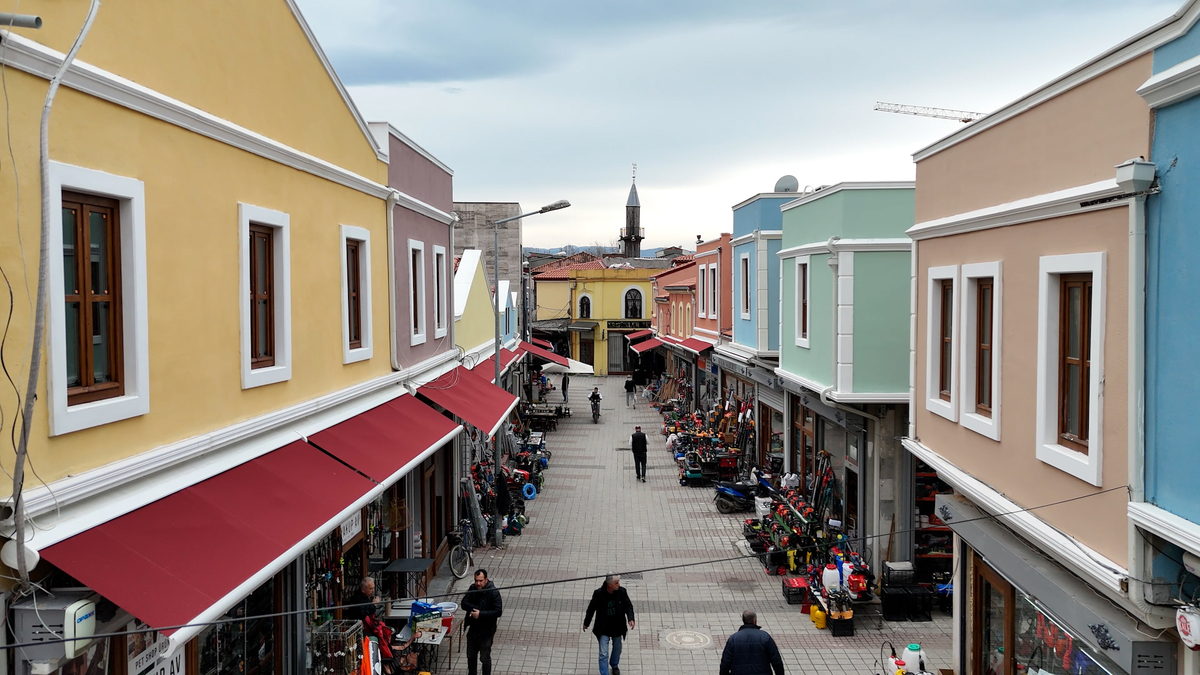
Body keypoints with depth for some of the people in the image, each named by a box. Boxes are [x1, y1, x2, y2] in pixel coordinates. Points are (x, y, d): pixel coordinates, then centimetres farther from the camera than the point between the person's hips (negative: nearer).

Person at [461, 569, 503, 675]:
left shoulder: (494, 592, -21)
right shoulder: (473, 589, -4)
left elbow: (498, 611, -23)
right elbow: (464, 604, -7)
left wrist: (481, 614, -28)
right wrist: (477, 609, -22)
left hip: (486, 631, -5)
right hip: (472, 629, 5)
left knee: (485, 658, 9)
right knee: (470, 655, 21)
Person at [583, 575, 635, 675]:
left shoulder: (621, 592, -15)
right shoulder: (598, 594, -21)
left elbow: (628, 606, 0)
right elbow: (591, 608, -5)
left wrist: (630, 619, -16)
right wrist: (586, 623, 6)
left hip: (617, 628, 3)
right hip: (603, 629, -3)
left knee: (617, 649, 24)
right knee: (603, 654, -5)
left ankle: (614, 665, 52)